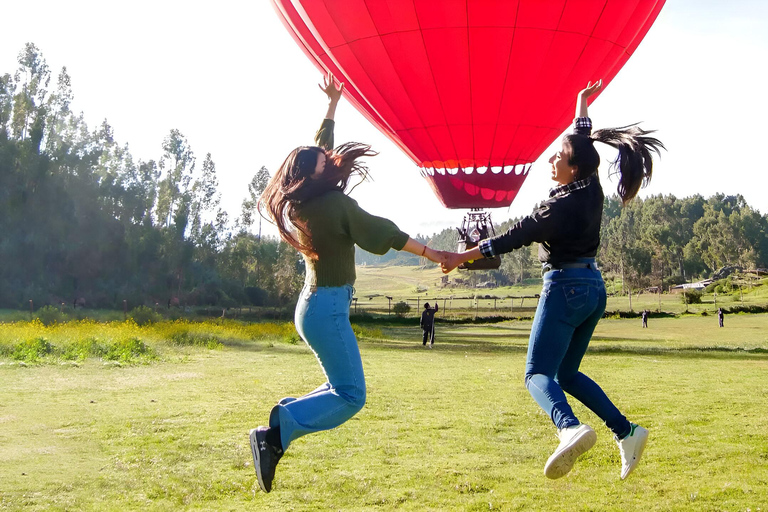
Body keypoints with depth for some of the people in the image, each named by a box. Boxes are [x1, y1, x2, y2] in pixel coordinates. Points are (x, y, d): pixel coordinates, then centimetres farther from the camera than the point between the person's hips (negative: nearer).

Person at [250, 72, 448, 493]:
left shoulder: (299, 204, 8)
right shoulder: (336, 204, -15)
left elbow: (318, 149, 20)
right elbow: (382, 234, -9)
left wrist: (332, 105, 28)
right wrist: (431, 253, -1)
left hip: (314, 303, 9)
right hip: (328, 306, -9)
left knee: (342, 387, 19)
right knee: (350, 396, -9)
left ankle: (284, 416, 6)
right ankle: (276, 433, -19)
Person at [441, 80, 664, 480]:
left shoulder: (561, 206, -17)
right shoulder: (591, 188, 4)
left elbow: (513, 238, -17)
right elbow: (582, 139, 22)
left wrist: (461, 257, -13)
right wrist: (582, 102, 33)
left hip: (565, 287, -9)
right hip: (593, 288, 9)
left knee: (538, 373, -9)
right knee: (566, 373, 17)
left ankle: (569, 427, -36)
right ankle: (626, 431, 6)